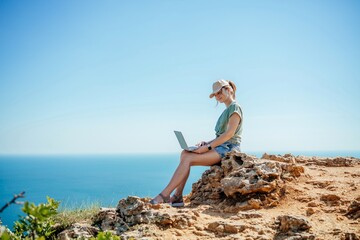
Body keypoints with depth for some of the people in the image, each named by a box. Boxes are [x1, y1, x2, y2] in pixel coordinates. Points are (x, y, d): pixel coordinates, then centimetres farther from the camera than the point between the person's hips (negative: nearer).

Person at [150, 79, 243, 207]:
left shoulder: (235, 107, -3)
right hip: (220, 148, 9)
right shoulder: (226, 111, 25)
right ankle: (177, 197, -18)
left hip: (228, 148, -9)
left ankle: (164, 195, -20)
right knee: (185, 153, -11)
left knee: (187, 159, -22)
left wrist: (208, 147, -18)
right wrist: (206, 143, 3)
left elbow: (230, 134, -15)